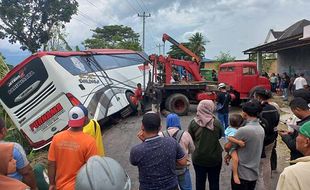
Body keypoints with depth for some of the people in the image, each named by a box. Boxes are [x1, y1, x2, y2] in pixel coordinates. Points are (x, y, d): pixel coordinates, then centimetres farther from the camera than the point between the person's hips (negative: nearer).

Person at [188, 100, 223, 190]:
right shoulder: (217, 122, -14)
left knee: (199, 181, 18)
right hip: (214, 157, 0)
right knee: (214, 182, 19)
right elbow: (220, 135, 3)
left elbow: (190, 138, -2)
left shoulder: (193, 122, -13)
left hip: (198, 157, 1)